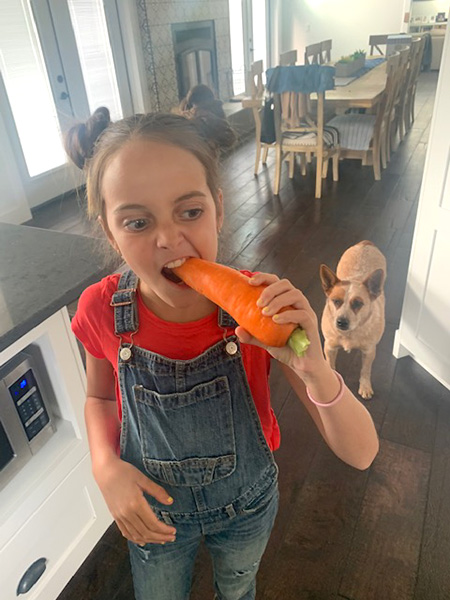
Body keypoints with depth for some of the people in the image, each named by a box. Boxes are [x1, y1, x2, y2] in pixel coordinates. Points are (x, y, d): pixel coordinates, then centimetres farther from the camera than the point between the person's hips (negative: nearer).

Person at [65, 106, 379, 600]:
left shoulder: (261, 307, -29)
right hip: (154, 512, 1)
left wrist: (314, 369, -46)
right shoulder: (102, 310, -25)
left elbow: (360, 454, -26)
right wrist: (107, 467, -22)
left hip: (247, 505, 0)